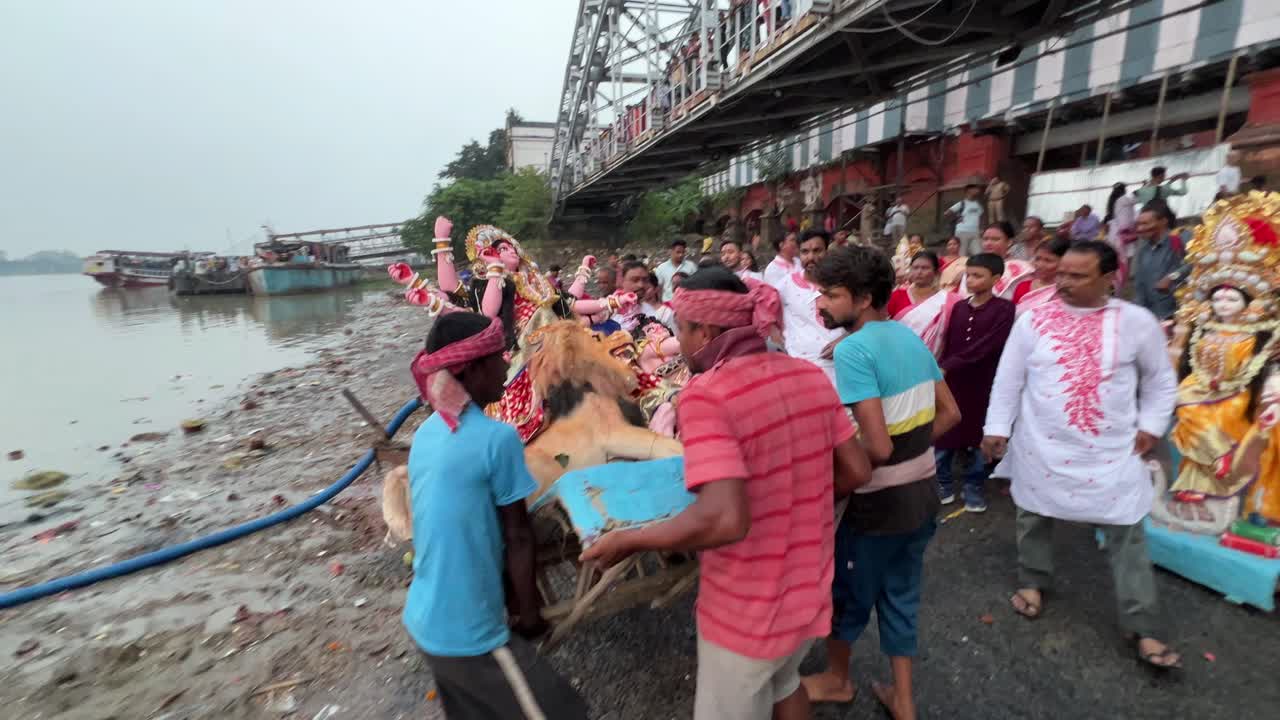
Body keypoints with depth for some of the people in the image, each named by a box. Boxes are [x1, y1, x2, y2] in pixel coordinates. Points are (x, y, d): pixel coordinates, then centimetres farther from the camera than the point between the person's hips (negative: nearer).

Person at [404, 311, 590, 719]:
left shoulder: (426, 433, 0)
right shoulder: (497, 437, -22)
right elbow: (517, 535, -14)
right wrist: (528, 610, 1)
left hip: (423, 622, 8)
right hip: (469, 633, -8)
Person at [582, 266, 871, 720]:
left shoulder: (706, 394, -27)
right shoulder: (810, 375, -6)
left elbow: (725, 520, -34)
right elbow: (856, 471, 1)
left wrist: (628, 540, -21)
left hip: (748, 607, -6)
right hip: (809, 586, 6)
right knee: (783, 684, 34)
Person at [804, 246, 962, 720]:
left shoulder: (853, 349, -24)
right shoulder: (911, 337, 3)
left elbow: (877, 447, -27)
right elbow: (949, 414, 10)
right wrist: (912, 446, 11)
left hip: (881, 502, -7)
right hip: (923, 493, 8)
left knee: (848, 593, 17)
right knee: (900, 596, 23)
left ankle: (836, 679, 42)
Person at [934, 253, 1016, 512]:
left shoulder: (1004, 309, -6)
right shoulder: (959, 307, 6)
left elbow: (986, 346, -17)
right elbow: (947, 345, 7)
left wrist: (947, 367, -23)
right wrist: (940, 371, -5)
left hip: (981, 384, -3)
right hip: (950, 382, 3)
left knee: (974, 439, 11)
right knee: (941, 437, 7)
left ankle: (974, 488, 29)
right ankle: (942, 486, 23)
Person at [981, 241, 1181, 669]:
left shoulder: (1137, 322, -4)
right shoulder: (1034, 320, -5)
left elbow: (1160, 381, 8)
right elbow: (1008, 379, -1)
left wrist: (1150, 426, -1)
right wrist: (997, 428, -3)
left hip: (1112, 451, 0)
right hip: (1042, 446, 1)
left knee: (1127, 536, 6)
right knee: (1034, 517, 16)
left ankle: (1143, 629, 20)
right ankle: (1032, 581, 40)